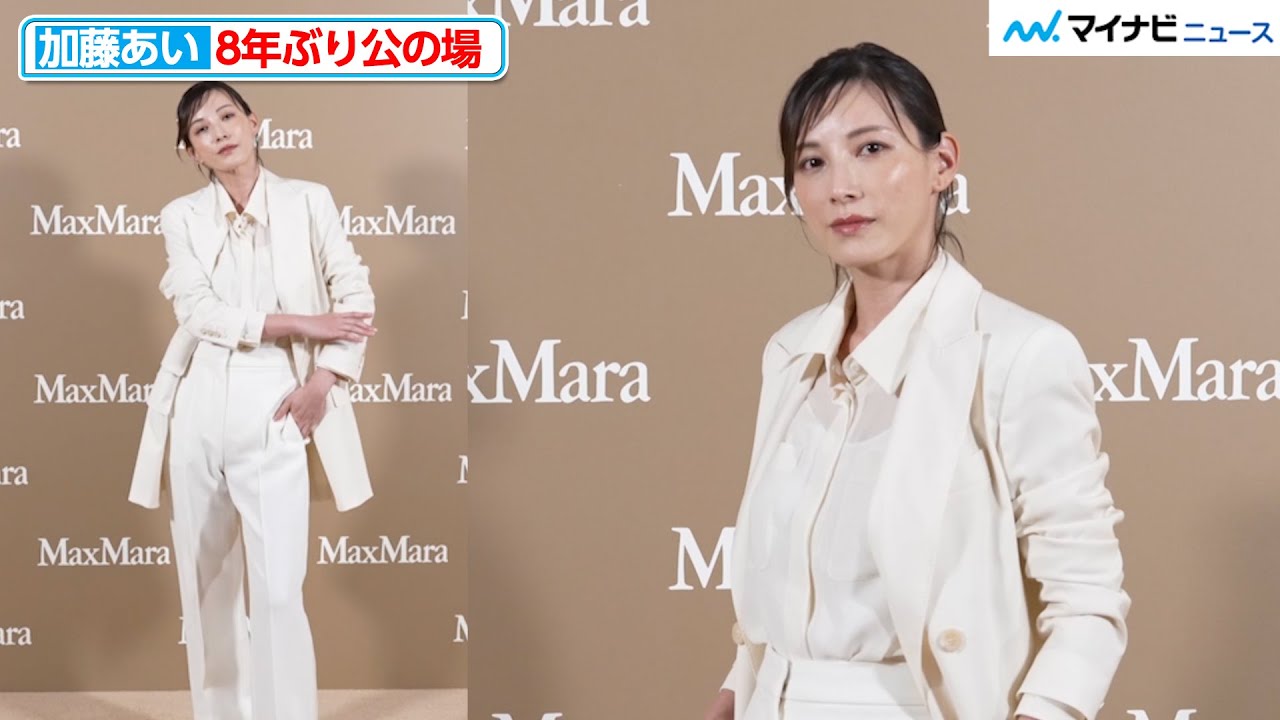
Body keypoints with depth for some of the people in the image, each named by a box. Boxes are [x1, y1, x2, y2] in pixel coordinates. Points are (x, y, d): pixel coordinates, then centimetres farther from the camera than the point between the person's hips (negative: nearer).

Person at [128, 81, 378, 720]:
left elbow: (355, 294, 2)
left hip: (274, 409, -2)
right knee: (206, 580, 8)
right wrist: (298, 323, -12)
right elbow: (198, 311, -6)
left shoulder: (308, 201, 4)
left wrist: (321, 382, -8)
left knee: (278, 589, -10)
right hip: (200, 409, 2)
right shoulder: (181, 217, 7)